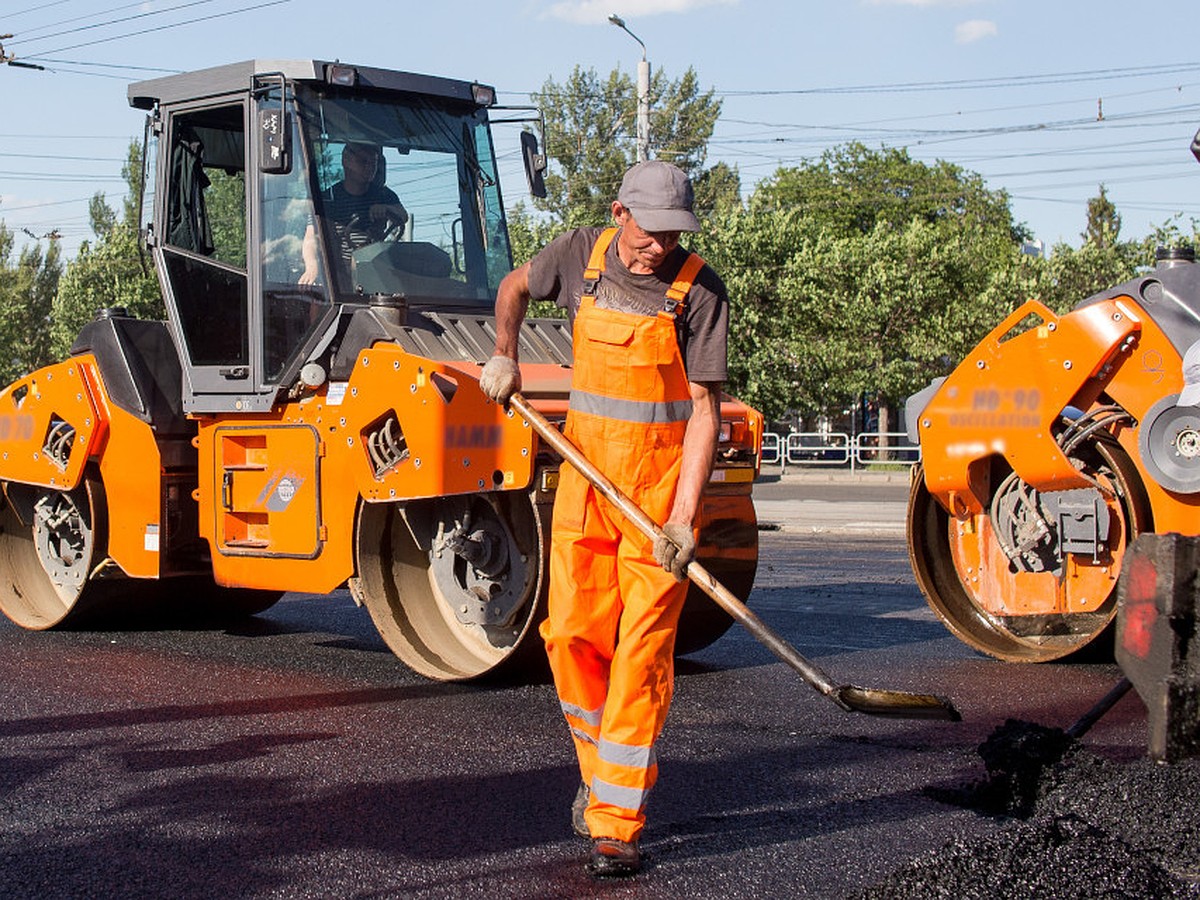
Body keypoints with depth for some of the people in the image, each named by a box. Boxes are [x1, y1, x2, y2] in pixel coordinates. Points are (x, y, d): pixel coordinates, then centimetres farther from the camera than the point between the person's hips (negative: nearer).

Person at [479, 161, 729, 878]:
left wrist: (684, 516, -20)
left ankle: (616, 822, -2)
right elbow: (516, 286, 24)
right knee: (572, 635, 4)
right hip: (586, 476, 4)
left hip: (662, 485, -4)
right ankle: (602, 764, 29)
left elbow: (704, 411, -14)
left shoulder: (699, 290, -11)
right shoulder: (584, 254, 1)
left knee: (642, 651, -6)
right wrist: (505, 357, 16)